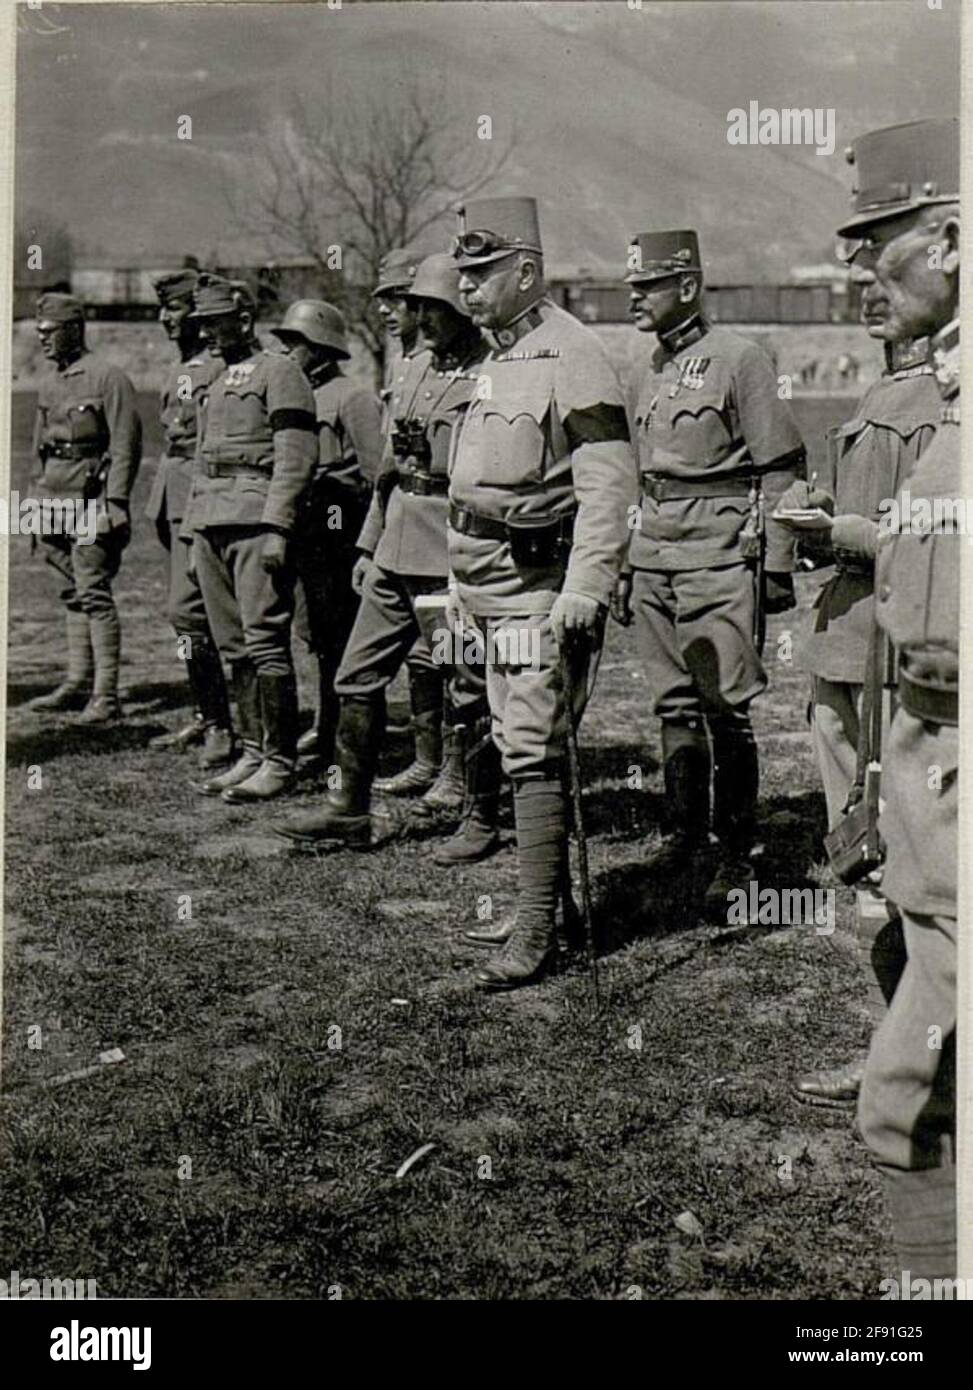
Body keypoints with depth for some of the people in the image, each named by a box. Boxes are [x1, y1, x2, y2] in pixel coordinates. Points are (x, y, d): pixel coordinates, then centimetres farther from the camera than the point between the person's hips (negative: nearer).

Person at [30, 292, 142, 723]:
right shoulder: (49, 386, 17)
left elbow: (126, 446, -12)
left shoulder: (108, 378, -7)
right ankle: (78, 683, 18)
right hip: (58, 502, 8)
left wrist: (114, 504, -17)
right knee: (73, 595, 11)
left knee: (94, 594, -10)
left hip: (92, 502, -8)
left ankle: (105, 695, -8)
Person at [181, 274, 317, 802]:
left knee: (265, 641, -10)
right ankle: (252, 753, 15)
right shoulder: (216, 383, 22)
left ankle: (279, 762, -5)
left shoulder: (279, 372, -3)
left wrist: (277, 529, -19)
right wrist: (195, 538, 21)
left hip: (257, 521, -8)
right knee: (234, 646, 8)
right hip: (212, 524, 8)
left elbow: (296, 457, -12)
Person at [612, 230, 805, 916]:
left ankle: (737, 859, 0)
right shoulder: (650, 375, 17)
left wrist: (777, 564, -10)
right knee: (674, 705, 9)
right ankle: (688, 840, 18)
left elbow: (781, 467, -6)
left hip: (720, 556, -7)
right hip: (654, 552, 7)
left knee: (726, 709, -7)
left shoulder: (740, 358, -4)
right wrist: (626, 567, 20)